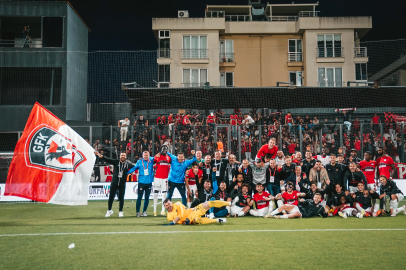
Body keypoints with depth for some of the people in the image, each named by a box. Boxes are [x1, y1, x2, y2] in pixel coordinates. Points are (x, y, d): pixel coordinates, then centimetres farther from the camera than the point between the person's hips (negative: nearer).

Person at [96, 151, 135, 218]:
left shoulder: (128, 164, 1)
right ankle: (109, 210, 23)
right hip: (114, 183, 0)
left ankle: (120, 212, 15)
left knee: (121, 198, 2)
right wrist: (99, 155, -22)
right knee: (111, 197, 6)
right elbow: (107, 160, -10)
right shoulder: (116, 162, -2)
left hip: (122, 184, 0)